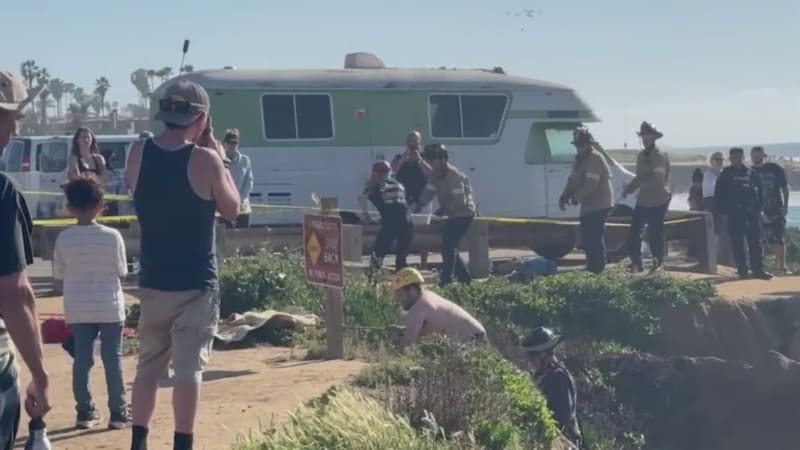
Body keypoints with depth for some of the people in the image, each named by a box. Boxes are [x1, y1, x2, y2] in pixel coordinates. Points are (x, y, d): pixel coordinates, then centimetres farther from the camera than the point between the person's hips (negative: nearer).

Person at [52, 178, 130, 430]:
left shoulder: (64, 239, -6)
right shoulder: (112, 236, -11)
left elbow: (58, 273, 2)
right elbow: (121, 271, -2)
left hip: (77, 309, 2)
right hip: (109, 307, -2)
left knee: (81, 360, 8)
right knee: (113, 360, 4)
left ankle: (85, 412, 12)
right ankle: (118, 413, 7)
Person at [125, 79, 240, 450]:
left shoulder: (138, 153, -2)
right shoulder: (204, 160, -15)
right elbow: (231, 209, -1)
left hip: (152, 281, 4)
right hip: (196, 284, -4)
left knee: (148, 364, 15)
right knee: (189, 368, 1)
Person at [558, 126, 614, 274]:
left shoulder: (595, 159, -16)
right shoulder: (580, 160, 16)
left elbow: (591, 184, -25)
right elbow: (572, 181, 14)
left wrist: (576, 197, -22)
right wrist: (564, 196, -2)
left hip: (599, 206, -10)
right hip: (589, 206, 10)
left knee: (594, 239, -12)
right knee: (587, 240, 15)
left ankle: (597, 270, -9)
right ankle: (591, 268, 24)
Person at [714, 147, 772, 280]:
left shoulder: (752, 173, 9)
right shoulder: (725, 175, 2)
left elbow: (760, 191, 13)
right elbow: (719, 195, 1)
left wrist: (759, 208, 3)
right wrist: (723, 211, -7)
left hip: (752, 213, 2)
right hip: (734, 214, -2)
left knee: (755, 242, 2)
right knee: (737, 243, 0)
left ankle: (758, 269, 4)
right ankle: (742, 270, 5)